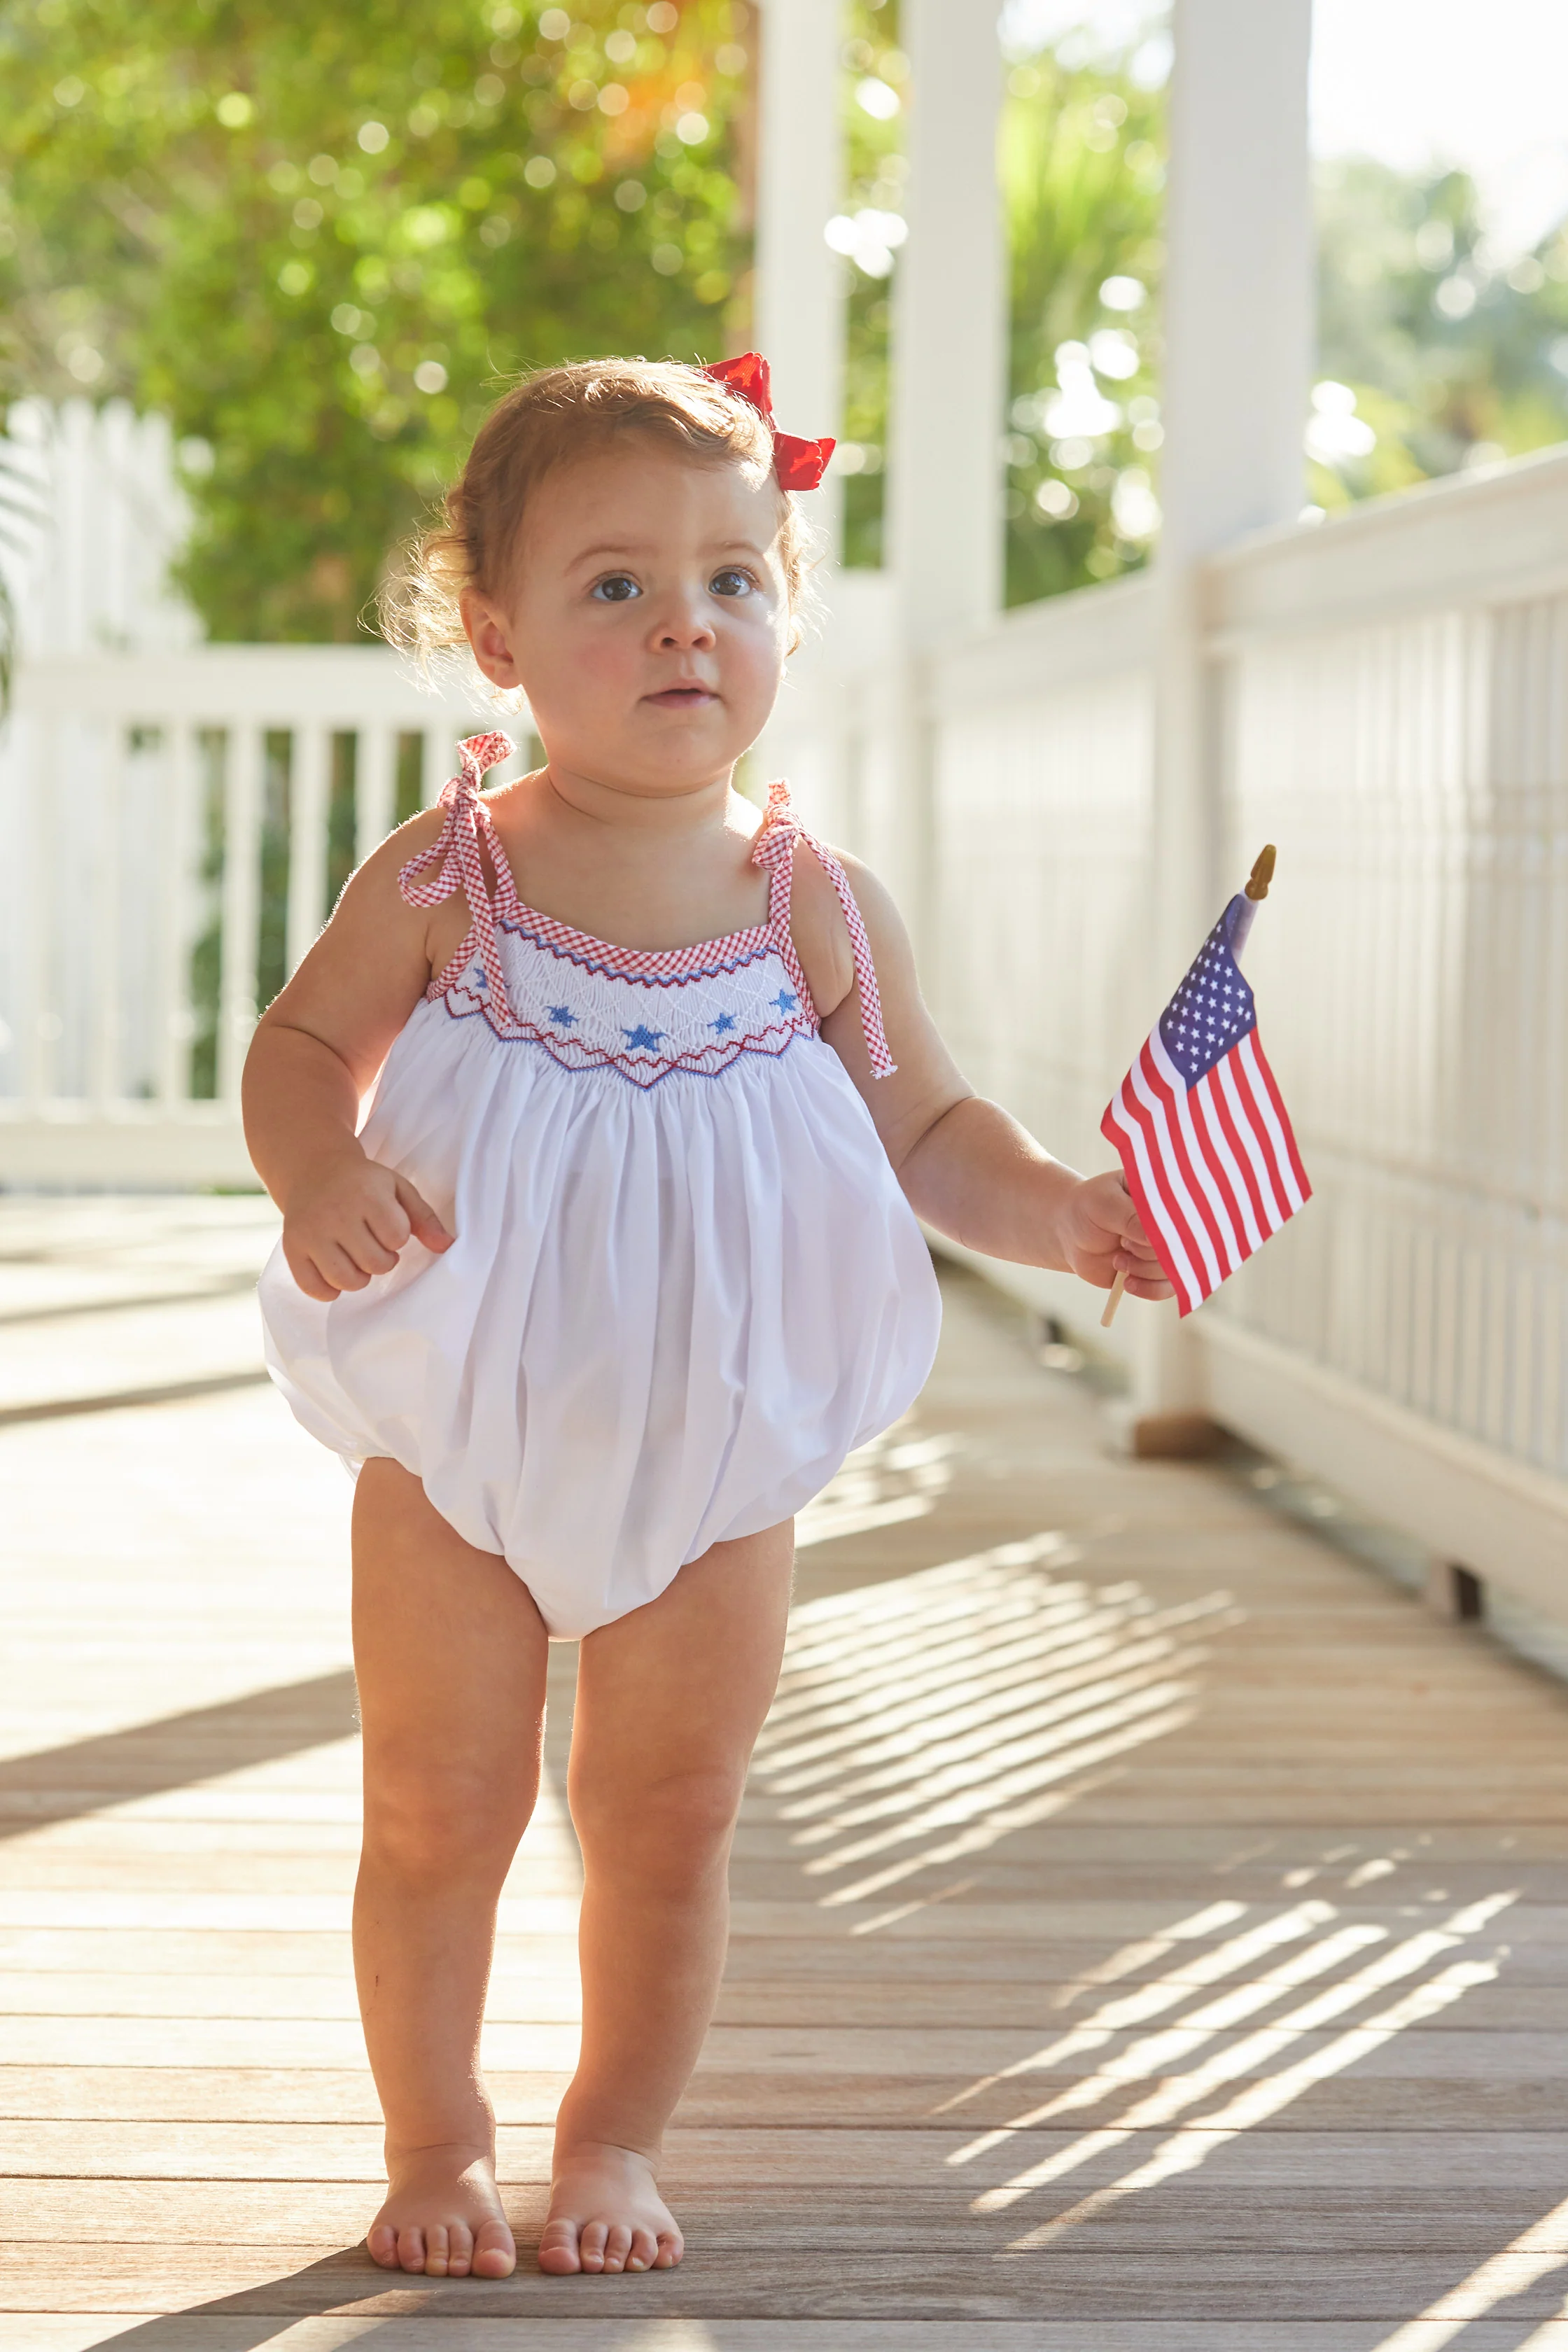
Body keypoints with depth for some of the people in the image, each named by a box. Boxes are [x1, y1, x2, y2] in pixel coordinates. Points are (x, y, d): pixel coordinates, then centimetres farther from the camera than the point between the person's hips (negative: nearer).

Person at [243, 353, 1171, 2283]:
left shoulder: (818, 909, -6)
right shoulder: (443, 881, -10)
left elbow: (928, 1129, 2)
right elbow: (303, 1045, 0)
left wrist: (1061, 1213, -15)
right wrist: (318, 1174, -21)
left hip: (709, 1460, 1)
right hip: (458, 1449, -1)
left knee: (668, 1824, 11)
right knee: (437, 1814, 9)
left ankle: (617, 2140, 31)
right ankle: (436, 2141, 29)